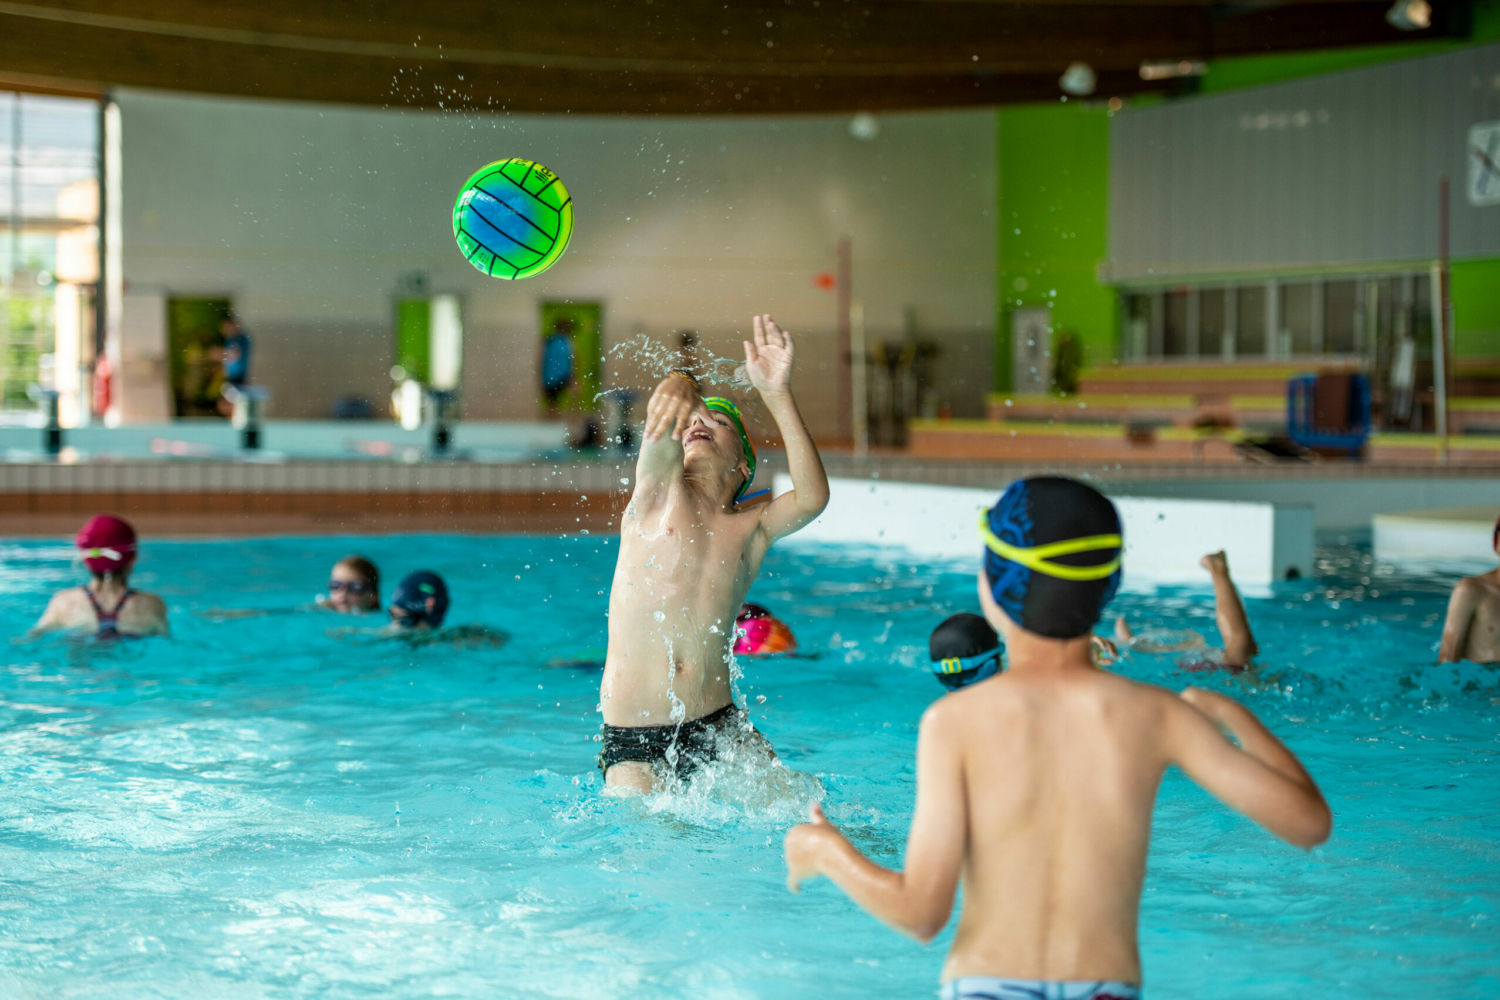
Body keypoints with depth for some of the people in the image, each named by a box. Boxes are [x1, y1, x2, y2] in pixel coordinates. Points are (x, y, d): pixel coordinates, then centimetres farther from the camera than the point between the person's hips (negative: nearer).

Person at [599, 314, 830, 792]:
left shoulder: (750, 529, 8)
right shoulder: (659, 489, 5)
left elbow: (812, 499, -13)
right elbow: (662, 423, -17)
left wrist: (778, 395, -20)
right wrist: (678, 388, -42)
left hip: (719, 731, 2)